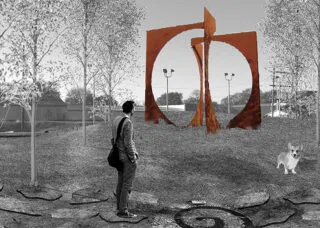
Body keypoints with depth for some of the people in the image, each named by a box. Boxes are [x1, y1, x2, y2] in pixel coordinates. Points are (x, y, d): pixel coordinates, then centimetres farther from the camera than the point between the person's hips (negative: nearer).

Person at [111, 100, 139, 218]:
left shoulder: (116, 120, 7)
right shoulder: (128, 123, -20)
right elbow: (128, 143, -22)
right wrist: (133, 158, -13)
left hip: (119, 156, 9)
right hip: (128, 156, -9)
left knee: (121, 182, 16)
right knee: (127, 184, -1)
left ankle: (119, 207, 25)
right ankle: (123, 211, 5)